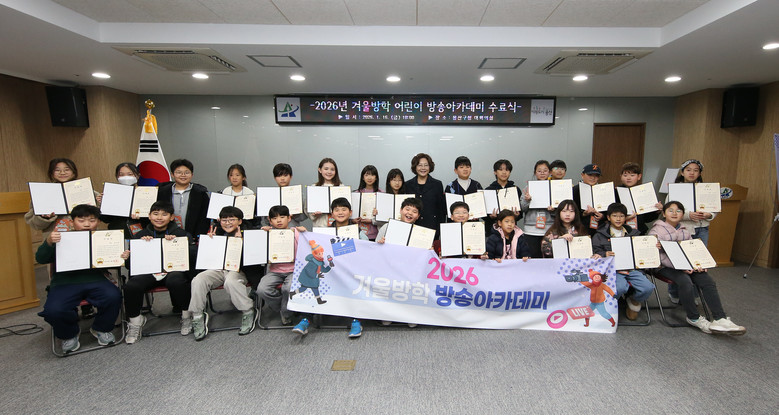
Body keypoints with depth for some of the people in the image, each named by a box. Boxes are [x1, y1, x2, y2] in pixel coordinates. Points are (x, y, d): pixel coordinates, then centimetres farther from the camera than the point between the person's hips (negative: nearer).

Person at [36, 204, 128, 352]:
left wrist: (123, 257, -8)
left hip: (95, 280, 1)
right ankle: (69, 335, 10)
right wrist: (48, 242, -19)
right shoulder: (63, 239, 9)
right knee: (53, 310, -27)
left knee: (114, 296, -27)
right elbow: (40, 259, 1)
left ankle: (101, 329, 5)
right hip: (65, 283, 0)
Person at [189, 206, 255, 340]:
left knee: (230, 281, -36)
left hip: (237, 269, -5)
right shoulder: (217, 233, 16)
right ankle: (197, 316, -6)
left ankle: (249, 313, -20)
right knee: (198, 280, -22)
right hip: (217, 269, 5)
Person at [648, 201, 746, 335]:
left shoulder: (684, 231, 21)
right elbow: (659, 256, -11)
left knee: (708, 281, -20)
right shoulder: (656, 231, -1)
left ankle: (720, 319, -22)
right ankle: (694, 318, -13)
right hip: (665, 267, -6)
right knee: (686, 282, -32)